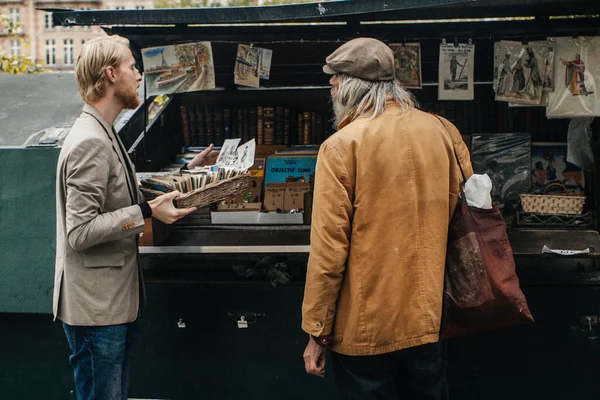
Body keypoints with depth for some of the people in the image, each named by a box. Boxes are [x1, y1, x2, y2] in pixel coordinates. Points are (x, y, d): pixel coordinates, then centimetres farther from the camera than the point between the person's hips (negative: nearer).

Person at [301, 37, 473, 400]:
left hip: (366, 329, -4)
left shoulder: (342, 146, -13)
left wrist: (317, 333, -7)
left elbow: (329, 248, -15)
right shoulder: (443, 132, 0)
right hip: (429, 319, 5)